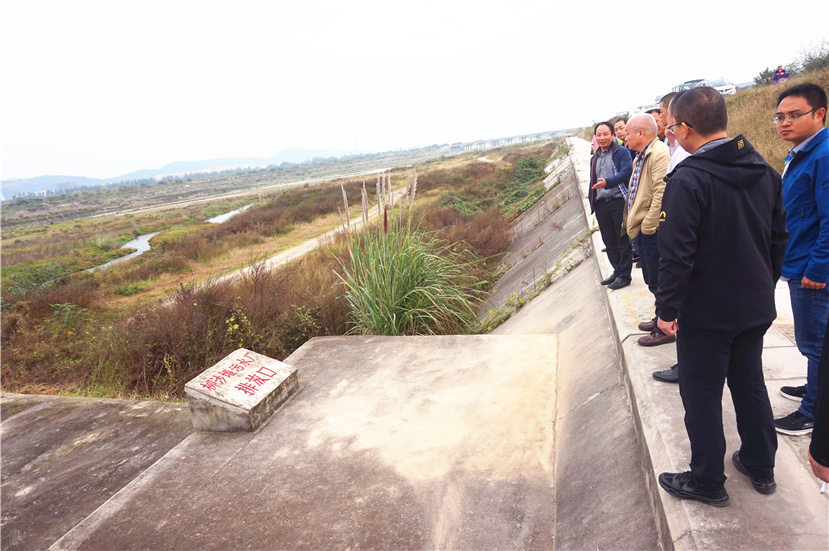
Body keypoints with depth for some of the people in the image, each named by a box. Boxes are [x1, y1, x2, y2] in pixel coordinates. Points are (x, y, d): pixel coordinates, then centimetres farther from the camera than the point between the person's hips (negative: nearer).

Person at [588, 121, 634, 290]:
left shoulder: (622, 152, -2)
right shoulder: (594, 158, 20)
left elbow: (626, 173, -17)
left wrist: (608, 182, -32)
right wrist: (592, 203, 17)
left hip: (618, 202, -7)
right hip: (601, 205, 7)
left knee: (623, 241, 1)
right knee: (609, 242, 13)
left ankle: (624, 275, 9)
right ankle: (617, 271, 27)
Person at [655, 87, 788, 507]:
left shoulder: (688, 180, -22)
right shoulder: (765, 171, 3)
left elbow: (676, 255, -23)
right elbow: (779, 239, 11)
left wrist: (666, 309, -13)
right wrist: (764, 287, 21)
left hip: (706, 313, -7)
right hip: (756, 307, 8)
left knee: (702, 397, 8)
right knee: (750, 384, 23)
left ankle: (708, 482, 24)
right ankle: (760, 467, 39)